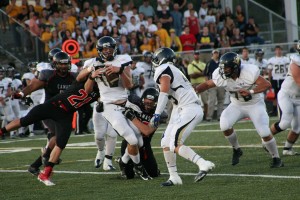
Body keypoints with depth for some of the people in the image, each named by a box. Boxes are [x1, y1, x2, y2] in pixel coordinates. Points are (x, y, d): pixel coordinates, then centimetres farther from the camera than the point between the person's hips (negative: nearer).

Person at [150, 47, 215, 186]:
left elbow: (164, 92, -19)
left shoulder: (163, 70, -4)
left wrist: (157, 114, -23)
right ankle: (174, 177, 15)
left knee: (175, 145, -15)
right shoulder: (174, 71, 24)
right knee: (166, 143, 11)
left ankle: (203, 164, -20)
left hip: (189, 110, -10)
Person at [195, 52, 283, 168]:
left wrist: (251, 91, -38)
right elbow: (207, 84, -1)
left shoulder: (249, 72, -28)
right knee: (225, 125, -22)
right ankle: (236, 150, 5)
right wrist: (194, 90, -18)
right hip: (237, 105, 3)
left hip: (255, 104, -3)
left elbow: (267, 84, -27)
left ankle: (276, 158, 7)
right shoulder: (221, 77, -16)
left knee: (264, 133, -17)